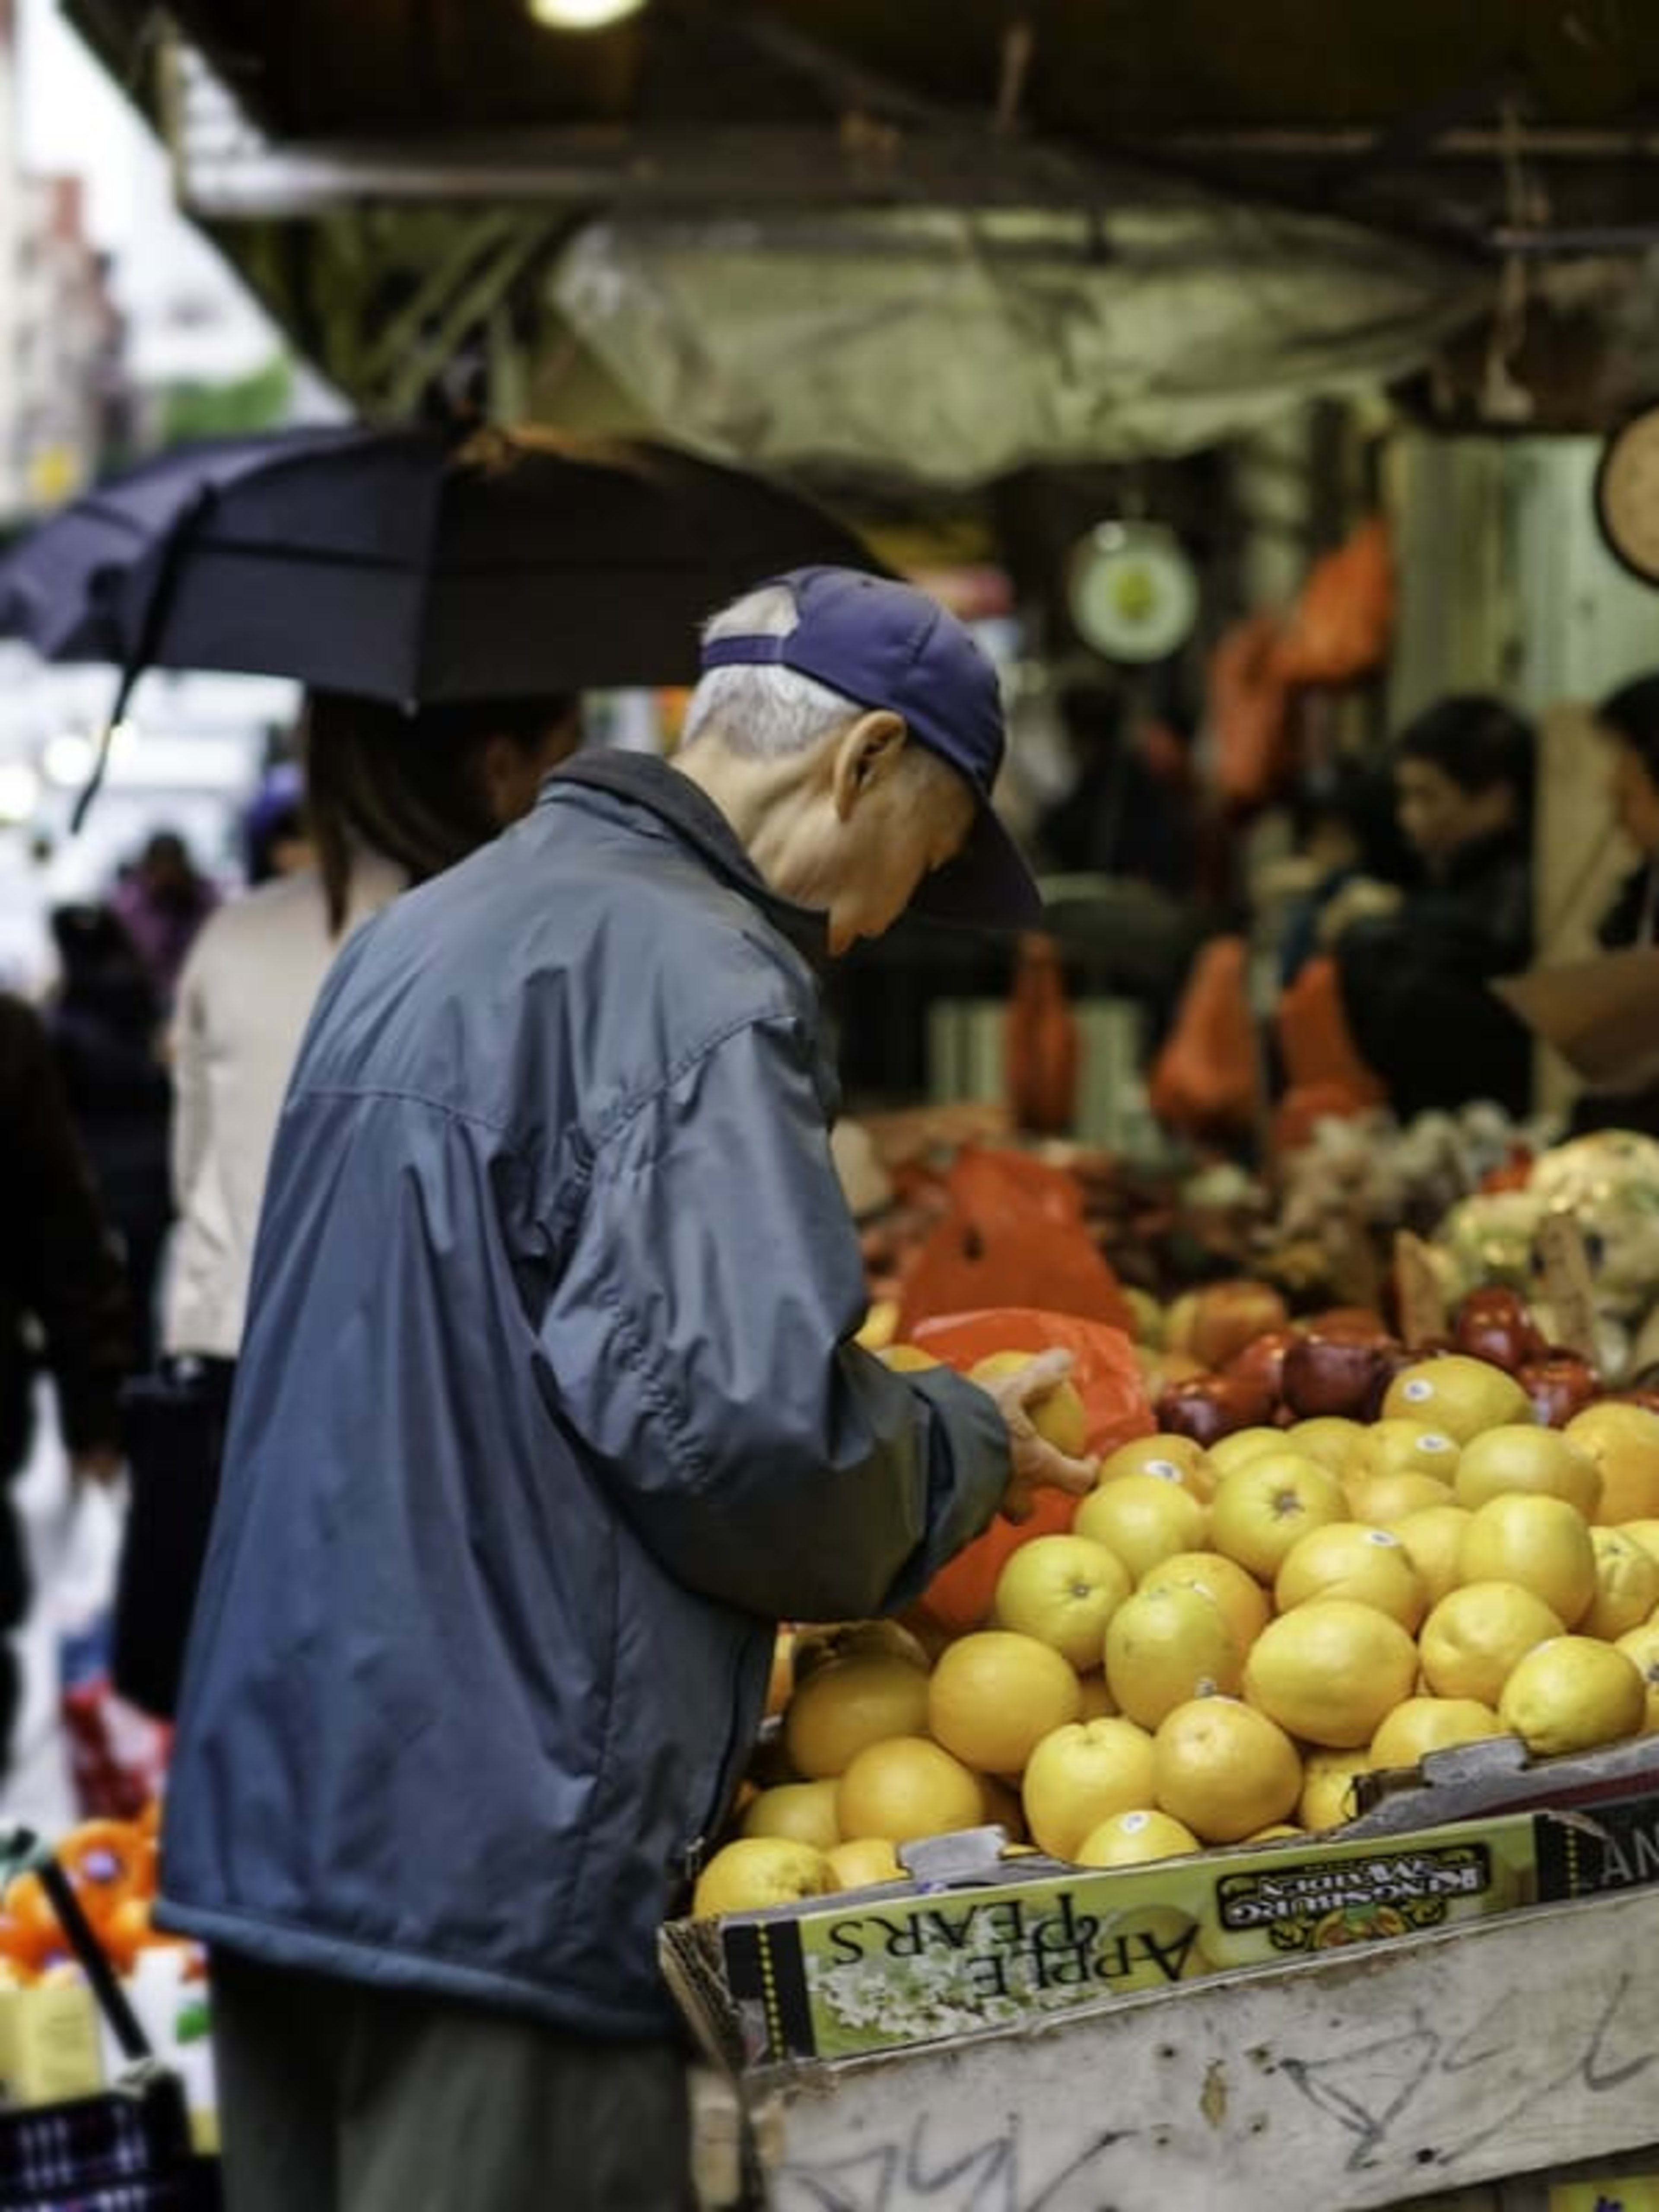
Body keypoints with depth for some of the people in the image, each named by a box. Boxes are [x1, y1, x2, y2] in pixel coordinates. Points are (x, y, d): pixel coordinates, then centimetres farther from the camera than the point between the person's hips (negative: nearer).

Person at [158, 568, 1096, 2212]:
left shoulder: (423, 935, 17)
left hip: (279, 1786, 9)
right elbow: (740, 1423, -20)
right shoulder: (695, 979, -13)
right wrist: (965, 1447, 0)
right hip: (499, 1844, -9)